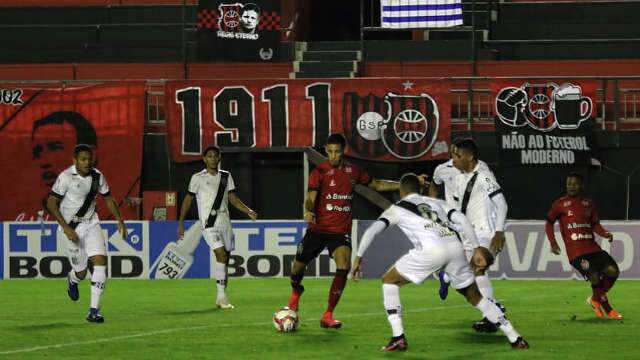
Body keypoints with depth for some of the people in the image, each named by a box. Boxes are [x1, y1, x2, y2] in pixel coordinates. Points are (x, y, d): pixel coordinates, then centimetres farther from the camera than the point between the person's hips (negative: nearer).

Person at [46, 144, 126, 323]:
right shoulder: (66, 177, -16)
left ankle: (94, 310, -13)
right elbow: (51, 203, -13)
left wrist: (120, 221, 6)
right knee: (81, 272, 0)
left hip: (91, 223, 4)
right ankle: (72, 280, 42)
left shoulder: (97, 176, -2)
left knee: (100, 260, -16)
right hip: (71, 227, -4)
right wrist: (66, 228, -19)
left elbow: (108, 199, 14)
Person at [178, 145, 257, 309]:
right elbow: (188, 200, 4)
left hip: (225, 222, 5)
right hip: (209, 224, -5)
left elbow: (233, 199, 14)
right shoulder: (198, 178, -2)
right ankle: (222, 295, -17)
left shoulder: (226, 177, 10)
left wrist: (248, 211, -1)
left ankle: (221, 299, 14)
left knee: (226, 259, 5)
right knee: (221, 255, -20)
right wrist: (181, 223, 3)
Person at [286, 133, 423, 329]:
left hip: (341, 231, 1)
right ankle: (296, 292, 47)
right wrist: (308, 212, -39)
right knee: (298, 265, 9)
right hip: (317, 229, -1)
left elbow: (377, 185, 18)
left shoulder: (353, 172, 5)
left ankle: (328, 316, -14)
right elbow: (310, 199, -16)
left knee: (344, 266, -21)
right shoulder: (320, 171, -7)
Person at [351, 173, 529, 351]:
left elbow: (372, 230, 9)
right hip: (455, 247, 4)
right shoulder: (436, 202, 32)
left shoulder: (397, 208, 22)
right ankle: (515, 338, 18)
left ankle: (398, 337, 5)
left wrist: (358, 257, 14)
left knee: (389, 281, 17)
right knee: (475, 297, 22)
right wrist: (477, 249, 16)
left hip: (431, 250, -4)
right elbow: (462, 219, 17)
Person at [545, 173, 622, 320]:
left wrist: (605, 234, -2)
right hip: (575, 251, -5)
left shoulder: (589, 204, 15)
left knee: (613, 271, -11)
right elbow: (549, 223, 14)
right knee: (594, 277, -20)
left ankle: (596, 299, 15)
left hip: (592, 247, 5)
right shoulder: (560, 204, 5)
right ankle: (607, 310, 4)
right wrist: (553, 243, 2)